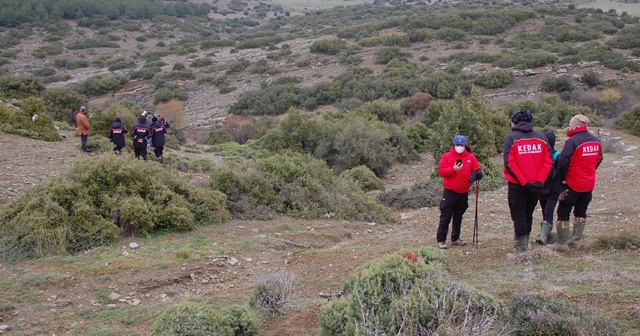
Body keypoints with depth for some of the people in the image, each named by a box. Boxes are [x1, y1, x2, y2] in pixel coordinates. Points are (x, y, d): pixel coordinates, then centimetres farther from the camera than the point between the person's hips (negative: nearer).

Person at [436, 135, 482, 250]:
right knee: (445, 217, -2)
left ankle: (455, 239, 24)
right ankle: (441, 240, 1)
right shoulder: (447, 156, -3)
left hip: (464, 193, 4)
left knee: (458, 217, 14)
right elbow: (441, 171, -9)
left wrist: (476, 174, -18)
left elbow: (477, 170, 6)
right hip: (450, 192, -4)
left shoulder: (471, 158, 5)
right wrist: (453, 169, -22)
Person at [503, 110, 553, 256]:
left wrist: (523, 182, -16)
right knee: (528, 215, 18)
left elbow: (509, 163, -16)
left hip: (517, 184, -4)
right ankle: (525, 243, 27)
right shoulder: (541, 138, 5)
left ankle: (521, 250, 5)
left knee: (519, 216, 3)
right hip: (535, 185, 4)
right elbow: (547, 162, -3)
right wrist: (539, 181, -9)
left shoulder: (511, 138, -7)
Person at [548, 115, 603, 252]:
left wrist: (561, 178, -8)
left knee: (563, 212, 2)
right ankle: (575, 240, 26)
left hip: (573, 184, -7)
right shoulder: (596, 141, 4)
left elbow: (563, 162, -23)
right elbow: (598, 160, 14)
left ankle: (562, 244, 3)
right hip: (589, 184, 7)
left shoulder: (572, 141, -19)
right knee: (581, 212, 19)